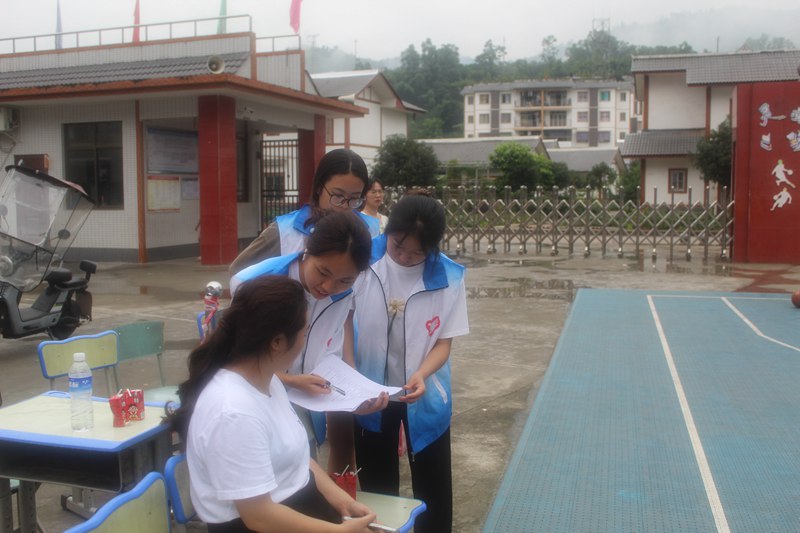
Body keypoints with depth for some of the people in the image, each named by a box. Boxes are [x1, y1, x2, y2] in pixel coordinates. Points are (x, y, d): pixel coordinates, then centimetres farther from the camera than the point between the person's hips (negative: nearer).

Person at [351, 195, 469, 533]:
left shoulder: (449, 277, -16)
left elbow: (444, 341, -10)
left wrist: (421, 374, -27)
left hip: (424, 395, 0)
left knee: (432, 487, 12)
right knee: (375, 486, 18)